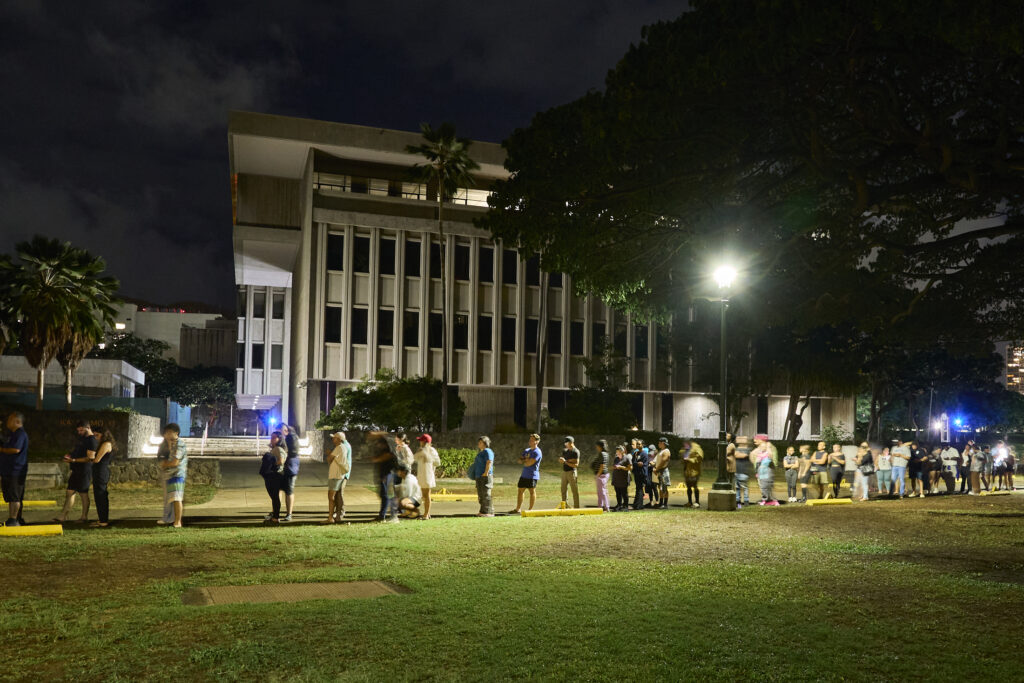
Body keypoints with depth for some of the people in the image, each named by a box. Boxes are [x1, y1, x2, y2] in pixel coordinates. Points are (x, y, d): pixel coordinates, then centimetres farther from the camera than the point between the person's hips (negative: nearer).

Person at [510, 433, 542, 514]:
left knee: (532, 491, -2)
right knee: (520, 490, 12)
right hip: (524, 475, 9)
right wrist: (526, 460, -7)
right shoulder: (526, 450, 16)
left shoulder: (537, 452, -12)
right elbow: (520, 460, 12)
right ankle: (518, 509, 20)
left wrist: (524, 461, 0)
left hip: (532, 476, -9)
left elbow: (529, 463, -20)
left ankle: (531, 509, 4)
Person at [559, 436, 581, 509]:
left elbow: (576, 464, -17)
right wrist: (569, 460, -12)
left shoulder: (576, 452, -12)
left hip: (571, 472, -8)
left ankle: (576, 507, -1)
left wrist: (566, 461, -19)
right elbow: (560, 459, 6)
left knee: (575, 490, -4)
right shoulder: (565, 450, 12)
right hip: (564, 472, 8)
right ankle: (565, 505, 24)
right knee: (563, 489, 14)